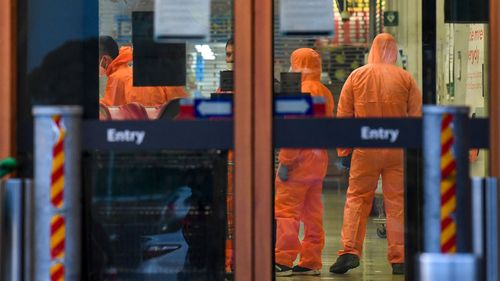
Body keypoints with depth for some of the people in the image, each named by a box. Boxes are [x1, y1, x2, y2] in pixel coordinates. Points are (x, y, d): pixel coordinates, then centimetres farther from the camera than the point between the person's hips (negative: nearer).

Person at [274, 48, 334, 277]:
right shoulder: (325, 92, 15)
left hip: (300, 159, -9)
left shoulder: (301, 91, -13)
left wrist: (285, 162, -17)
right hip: (319, 160, 9)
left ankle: (283, 261, -9)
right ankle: (311, 262, 13)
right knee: (312, 213, 11)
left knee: (286, 209, -6)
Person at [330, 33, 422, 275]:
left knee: (356, 198, 6)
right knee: (397, 202, 5)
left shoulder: (356, 76, 2)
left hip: (365, 148, 0)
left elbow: (343, 115, 3)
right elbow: (416, 117, 3)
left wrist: (343, 150, 9)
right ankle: (399, 259, 6)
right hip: (398, 147, 0)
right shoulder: (406, 78, 2)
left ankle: (349, 251, -7)